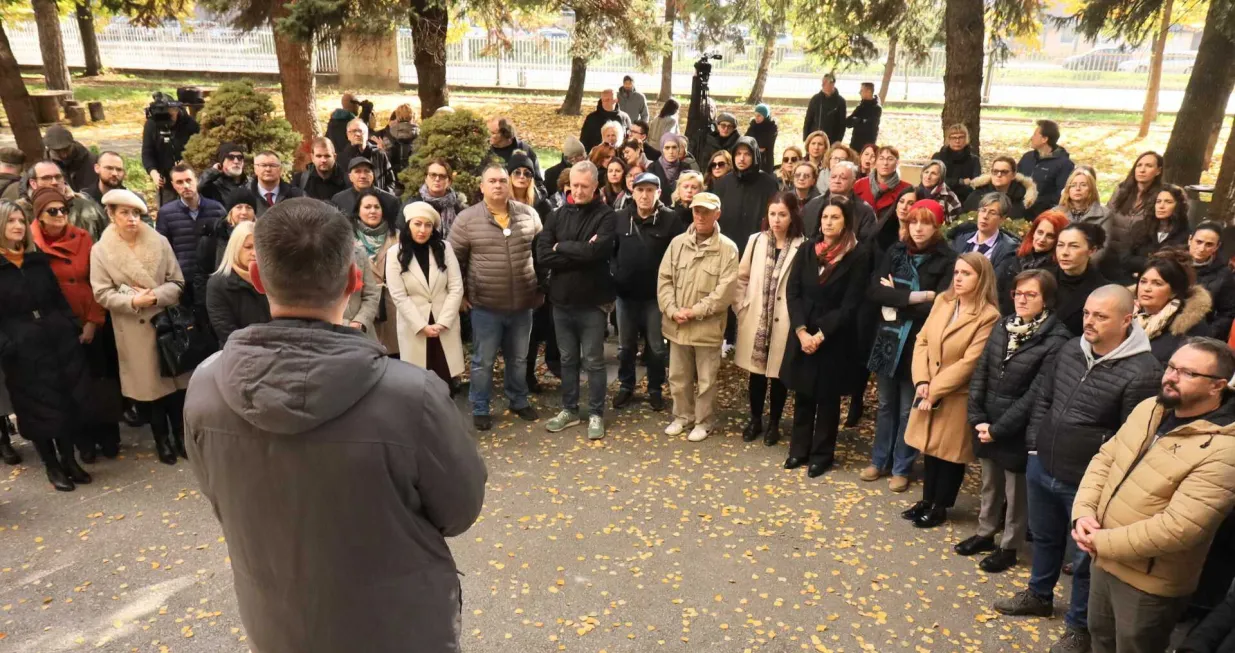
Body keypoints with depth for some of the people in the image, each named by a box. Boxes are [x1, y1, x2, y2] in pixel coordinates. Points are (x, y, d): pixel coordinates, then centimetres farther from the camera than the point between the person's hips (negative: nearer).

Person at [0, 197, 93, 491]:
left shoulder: (38, 260, 11)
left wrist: (74, 328, 5)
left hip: (60, 340, 4)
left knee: (69, 403, 6)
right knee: (37, 409, 5)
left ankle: (69, 459, 22)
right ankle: (52, 467, 19)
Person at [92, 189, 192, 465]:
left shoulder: (160, 242, -2)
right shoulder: (101, 251, -5)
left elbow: (177, 282, -2)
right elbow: (102, 293, -6)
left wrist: (155, 296, -18)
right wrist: (133, 300, -20)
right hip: (133, 330, -1)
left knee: (176, 380, 8)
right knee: (151, 385, 8)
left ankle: (180, 435, 25)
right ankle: (162, 440, 23)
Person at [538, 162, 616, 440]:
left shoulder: (606, 215, -7)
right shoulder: (558, 215, 3)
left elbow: (596, 251, -23)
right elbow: (543, 254, -7)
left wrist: (562, 247, -11)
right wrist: (580, 253, -16)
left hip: (592, 301, -4)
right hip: (561, 300, 4)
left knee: (593, 361, 7)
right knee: (567, 359, 15)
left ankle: (596, 414, 19)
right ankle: (569, 410, 29)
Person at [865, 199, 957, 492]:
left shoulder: (947, 260, -8)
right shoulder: (895, 251, 3)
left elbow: (938, 307, -17)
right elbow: (873, 291, -7)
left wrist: (895, 299, -10)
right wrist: (913, 297, -17)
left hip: (918, 344, -4)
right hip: (887, 339, 4)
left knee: (908, 409, 7)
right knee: (886, 404, 16)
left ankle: (901, 468, 21)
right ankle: (879, 461, 29)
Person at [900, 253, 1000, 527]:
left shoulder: (988, 316, -15)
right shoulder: (942, 301, 4)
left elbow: (969, 362, -19)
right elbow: (922, 341, 3)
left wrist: (934, 391, -17)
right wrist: (921, 382, -10)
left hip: (957, 397, -5)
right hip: (928, 392, 6)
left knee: (950, 451, 8)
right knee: (930, 446, 16)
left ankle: (940, 506, 24)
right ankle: (927, 500, 32)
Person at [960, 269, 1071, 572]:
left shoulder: (1056, 340, -16)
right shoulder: (1002, 326, 3)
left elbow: (1035, 394, -19)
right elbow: (980, 373, 3)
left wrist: (998, 429, -16)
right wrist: (977, 418, -7)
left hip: (1018, 431, -5)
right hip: (987, 425, 6)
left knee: (1016, 492, 12)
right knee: (990, 484, 21)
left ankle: (1009, 547, 29)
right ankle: (985, 534, 39)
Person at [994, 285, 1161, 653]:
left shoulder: (1142, 372, -21)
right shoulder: (1070, 349, 0)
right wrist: (1034, 444, 9)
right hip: (1041, 467, 6)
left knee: (1086, 557, 12)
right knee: (1044, 537, 26)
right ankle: (1039, 596, 48)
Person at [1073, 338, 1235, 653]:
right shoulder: (1149, 408, 0)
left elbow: (1179, 528, -30)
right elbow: (1105, 458, 4)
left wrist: (1102, 542, -21)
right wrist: (1084, 511, -12)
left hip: (1149, 582, -7)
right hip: (1105, 560, 7)